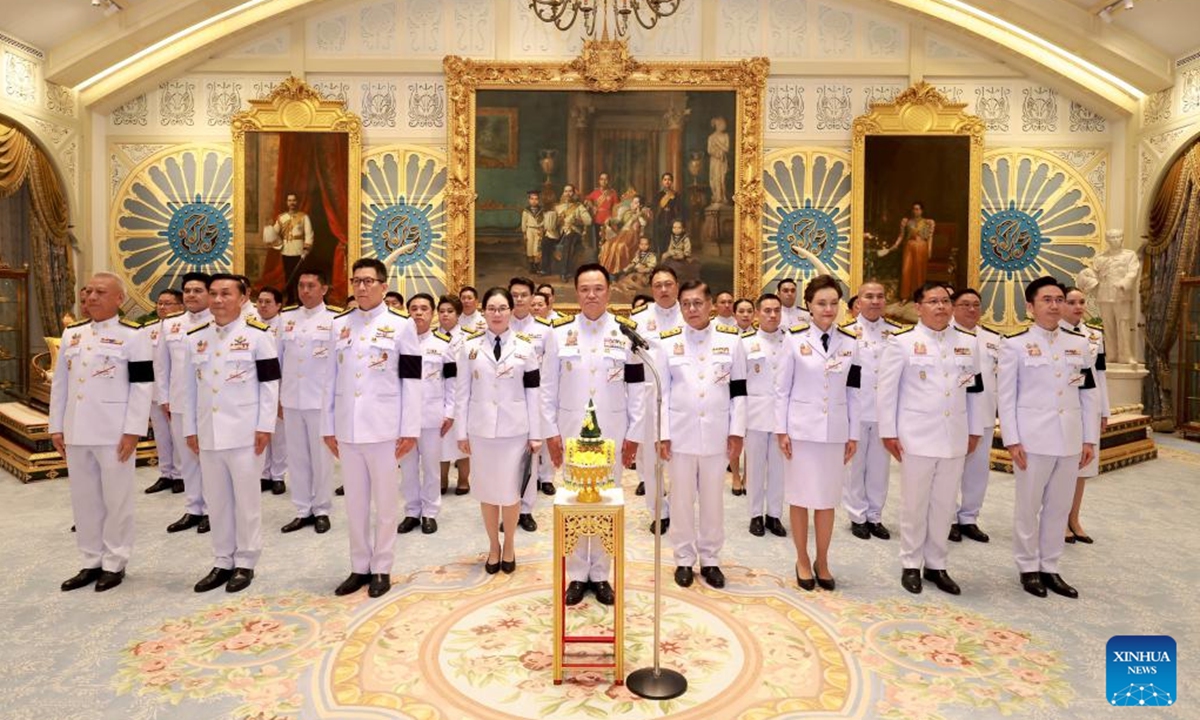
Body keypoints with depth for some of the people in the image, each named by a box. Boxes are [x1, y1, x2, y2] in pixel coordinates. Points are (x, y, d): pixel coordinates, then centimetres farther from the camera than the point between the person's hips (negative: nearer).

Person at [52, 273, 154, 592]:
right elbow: (60, 383, 15)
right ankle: (91, 562, 26)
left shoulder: (133, 335, -6)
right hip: (77, 431, 6)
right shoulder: (72, 334, 12)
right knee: (84, 500, 13)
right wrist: (56, 427, 10)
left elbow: (142, 386, -10)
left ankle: (114, 563, 16)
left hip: (114, 433, -6)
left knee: (116, 500, 3)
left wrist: (132, 431, -15)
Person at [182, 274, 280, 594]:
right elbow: (191, 387, 13)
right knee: (216, 500, 12)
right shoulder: (195, 338, 11)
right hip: (208, 433, 5)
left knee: (246, 500, 4)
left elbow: (269, 384, -6)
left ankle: (245, 563, 16)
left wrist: (265, 427, -10)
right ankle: (223, 562, 24)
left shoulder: (258, 334, -4)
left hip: (245, 432, -5)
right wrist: (190, 429, 10)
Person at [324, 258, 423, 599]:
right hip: (347, 427, 4)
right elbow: (332, 378, 11)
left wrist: (410, 430, -8)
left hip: (385, 428, -4)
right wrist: (328, 427, 8)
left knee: (385, 501, 6)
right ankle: (359, 567, 25)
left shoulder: (401, 325, -2)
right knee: (354, 501, 11)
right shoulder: (339, 324, 10)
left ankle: (381, 568, 19)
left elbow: (411, 381, -4)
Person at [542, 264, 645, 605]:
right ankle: (577, 575, 21)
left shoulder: (627, 332, -1)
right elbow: (548, 386, 1)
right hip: (570, 429, 0)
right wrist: (551, 432, -3)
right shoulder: (559, 332, 0)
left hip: (612, 430, 0)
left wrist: (634, 434, -3)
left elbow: (637, 388, 0)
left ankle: (600, 574, 22)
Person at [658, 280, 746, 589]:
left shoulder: (731, 339, 1)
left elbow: (739, 389, 3)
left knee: (712, 498, 10)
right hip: (680, 432, 0)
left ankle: (710, 559, 25)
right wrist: (662, 434, -4)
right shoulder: (667, 341, 0)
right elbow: (661, 392, 0)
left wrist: (737, 431, -1)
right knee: (682, 498, 9)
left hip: (717, 433, 1)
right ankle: (684, 559, 23)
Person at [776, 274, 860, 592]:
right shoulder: (795, 339, -5)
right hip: (801, 428, -2)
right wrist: (781, 430, -5)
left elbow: (853, 393, 7)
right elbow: (782, 389, -2)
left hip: (835, 430, 2)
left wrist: (853, 434, 6)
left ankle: (822, 562, 24)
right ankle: (802, 561, 22)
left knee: (828, 499, 8)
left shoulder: (850, 343, 3)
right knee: (801, 497, 6)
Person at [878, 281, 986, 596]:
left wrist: (975, 430, 12)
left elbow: (975, 388, 13)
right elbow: (887, 388, -5)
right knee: (914, 503, 6)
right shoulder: (902, 341, -6)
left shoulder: (968, 342, 7)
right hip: (916, 436, -4)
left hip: (955, 437, 4)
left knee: (944, 504, 11)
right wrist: (888, 432, -7)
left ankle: (936, 564, 24)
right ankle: (911, 564, 20)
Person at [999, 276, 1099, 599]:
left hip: (1070, 440, 4)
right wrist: (1012, 441, -11)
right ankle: (1028, 567, 20)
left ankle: (1050, 567, 24)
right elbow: (1006, 397, -6)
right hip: (1032, 439, -4)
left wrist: (1090, 439, 6)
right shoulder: (1015, 344, -4)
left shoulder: (1079, 344, 9)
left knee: (1059, 507, 12)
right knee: (1028, 507, 6)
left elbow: (1089, 394, 10)